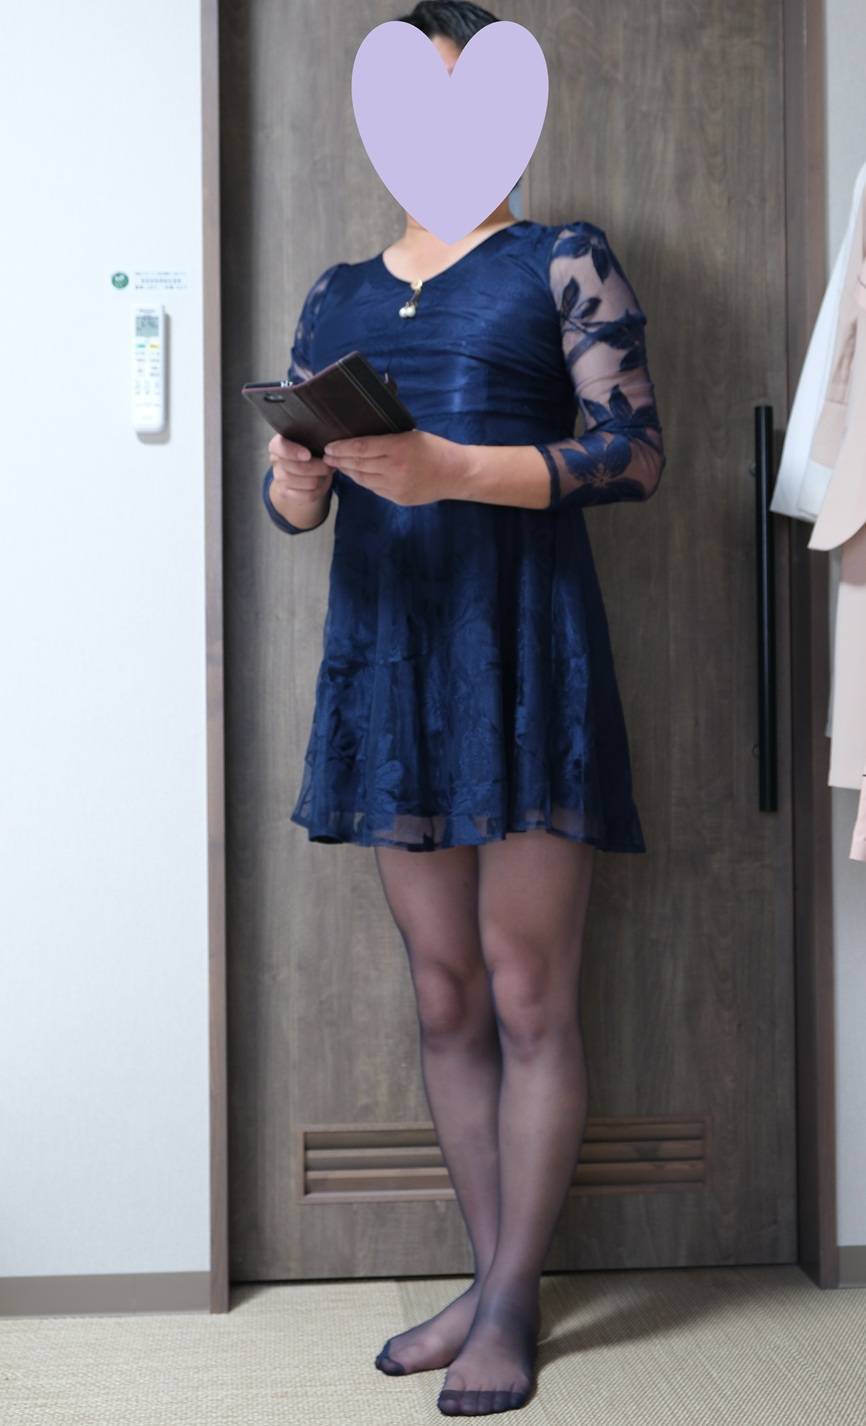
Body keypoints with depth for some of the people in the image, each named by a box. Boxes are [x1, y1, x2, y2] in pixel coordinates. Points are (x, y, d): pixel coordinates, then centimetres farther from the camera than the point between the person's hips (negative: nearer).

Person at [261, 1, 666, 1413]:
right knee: (444, 996, 9)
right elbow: (293, 491, 15)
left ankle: (513, 1307, 13)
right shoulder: (338, 296, 18)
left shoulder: (564, 263, 4)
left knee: (529, 995, -1)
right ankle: (486, 1281, 22)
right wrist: (299, 479, -9)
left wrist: (453, 469, -18)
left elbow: (637, 450, -7)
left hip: (522, 651, -4)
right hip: (387, 657, 5)